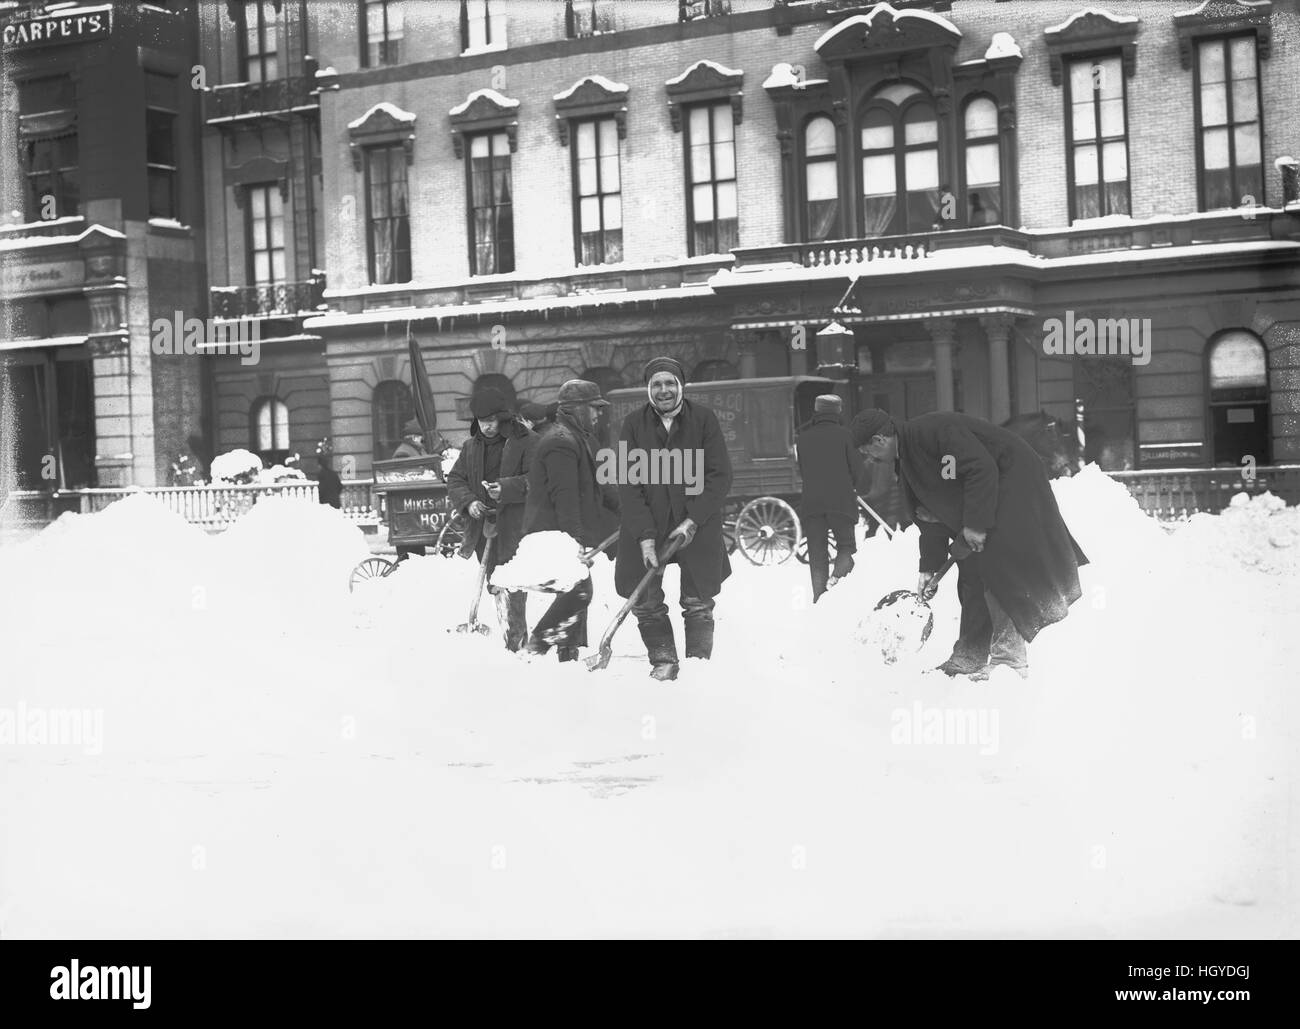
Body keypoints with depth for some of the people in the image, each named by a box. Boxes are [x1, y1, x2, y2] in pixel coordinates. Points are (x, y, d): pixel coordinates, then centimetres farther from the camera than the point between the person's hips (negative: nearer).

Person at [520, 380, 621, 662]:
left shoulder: (579, 438, 21)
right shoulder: (561, 443, -16)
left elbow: (598, 484, 29)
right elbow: (564, 495, -23)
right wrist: (574, 537, -27)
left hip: (571, 534, 11)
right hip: (556, 533, -11)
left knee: (577, 592, 11)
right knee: (578, 591, -17)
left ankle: (569, 654, 15)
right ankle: (538, 644, -11)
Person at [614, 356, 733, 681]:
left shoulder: (703, 419, -4)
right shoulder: (634, 424, -3)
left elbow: (720, 477, -5)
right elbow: (628, 485, -6)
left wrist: (693, 522, -15)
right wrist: (645, 536, -15)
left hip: (697, 528, -1)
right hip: (645, 528, 1)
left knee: (698, 604, 2)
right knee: (646, 603, 0)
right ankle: (663, 663, 18)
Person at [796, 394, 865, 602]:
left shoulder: (803, 438, 10)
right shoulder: (843, 434, 1)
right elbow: (856, 469, 5)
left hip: (810, 501, 2)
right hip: (841, 501, -2)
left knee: (817, 553, 8)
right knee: (846, 545, 10)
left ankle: (818, 598, 0)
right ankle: (836, 577, -18)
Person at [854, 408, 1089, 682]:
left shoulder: (934, 430, -24)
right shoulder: (908, 461, 8)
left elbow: (982, 468, -29)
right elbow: (932, 515, 14)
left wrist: (976, 523, -27)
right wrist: (929, 567, 10)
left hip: (1014, 482, -10)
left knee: (996, 566, -17)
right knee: (971, 571, 9)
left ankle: (1010, 659, -17)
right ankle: (970, 657, 16)